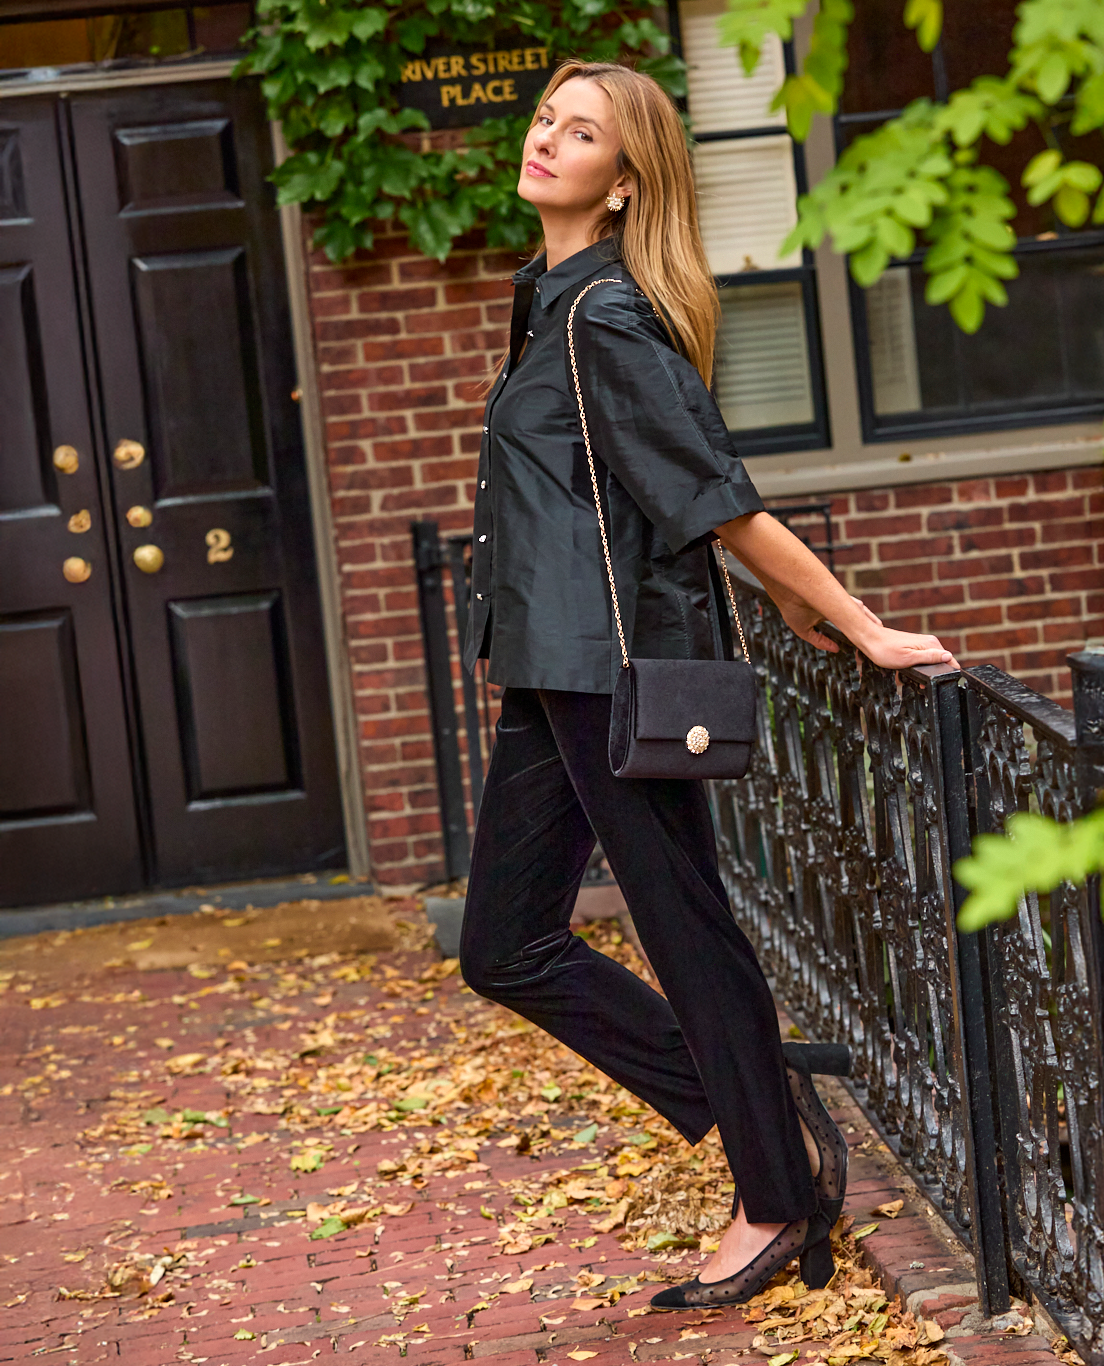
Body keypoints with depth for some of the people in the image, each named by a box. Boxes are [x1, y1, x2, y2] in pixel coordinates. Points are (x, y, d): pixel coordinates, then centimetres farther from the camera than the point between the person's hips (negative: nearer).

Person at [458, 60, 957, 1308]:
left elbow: (716, 501, -15)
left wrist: (864, 629, -16)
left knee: (685, 933, 0)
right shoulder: (554, 301, 15)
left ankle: (780, 1203, 15)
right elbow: (699, 497, 21)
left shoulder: (604, 316, -15)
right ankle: (767, 1114, 20)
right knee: (508, 947, 11)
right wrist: (793, 605, 24)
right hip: (554, 671, 10)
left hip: (616, 666, -10)